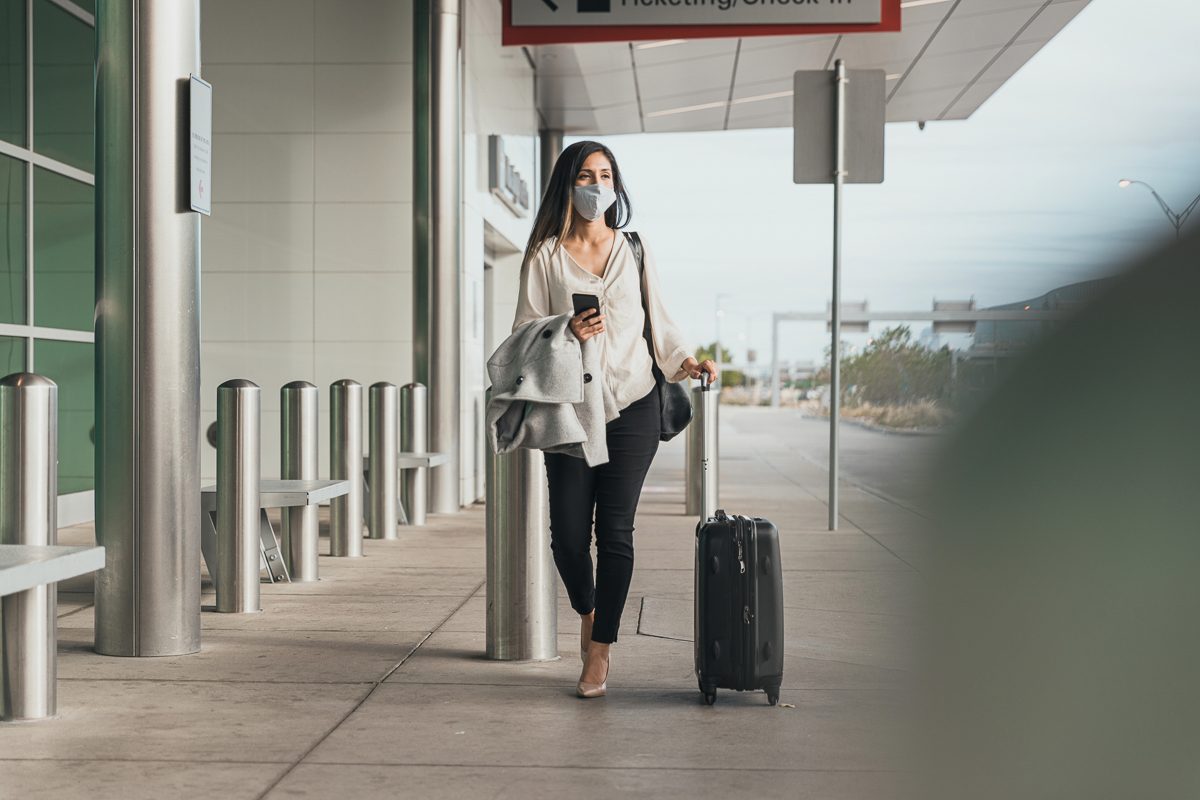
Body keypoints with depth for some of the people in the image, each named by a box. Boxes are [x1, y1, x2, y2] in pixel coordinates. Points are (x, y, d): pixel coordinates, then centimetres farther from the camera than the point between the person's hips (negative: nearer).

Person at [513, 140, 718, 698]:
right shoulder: (545, 255, 4)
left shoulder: (634, 250, 10)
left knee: (615, 531, -3)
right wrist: (566, 333, -17)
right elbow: (525, 331, 2)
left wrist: (683, 360, -4)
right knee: (568, 531, -3)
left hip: (632, 407, 1)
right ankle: (588, 613, 30)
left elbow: (657, 321, 12)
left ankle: (599, 653, 6)